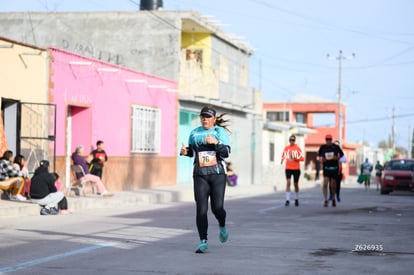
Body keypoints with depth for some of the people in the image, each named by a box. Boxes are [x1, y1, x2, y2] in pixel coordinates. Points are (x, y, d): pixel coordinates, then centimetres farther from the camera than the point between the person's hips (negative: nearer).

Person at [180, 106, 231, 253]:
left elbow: (226, 153, -8)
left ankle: (222, 226, 28)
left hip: (217, 174, -2)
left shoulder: (220, 132, 3)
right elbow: (191, 152, 22)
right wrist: (185, 151, 0)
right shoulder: (194, 133, 12)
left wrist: (216, 142, -24)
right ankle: (203, 241, -3)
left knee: (217, 207, -6)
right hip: (200, 176, 2)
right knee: (201, 209, -7)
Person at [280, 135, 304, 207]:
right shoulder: (286, 148, 5)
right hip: (288, 168, 1)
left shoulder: (297, 148, -3)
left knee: (296, 184, 9)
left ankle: (296, 199, 28)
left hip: (296, 168, -1)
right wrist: (282, 160, -2)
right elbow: (283, 155, 19)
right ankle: (288, 200, -15)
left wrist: (295, 158, -20)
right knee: (288, 182, -13)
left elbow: (302, 158, -5)